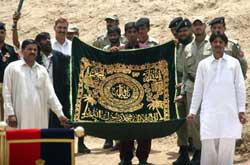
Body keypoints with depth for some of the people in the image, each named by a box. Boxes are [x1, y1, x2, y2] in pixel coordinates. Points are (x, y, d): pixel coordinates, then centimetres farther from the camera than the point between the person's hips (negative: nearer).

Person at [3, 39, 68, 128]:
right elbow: (7, 93, 1)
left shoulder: (42, 70, 13)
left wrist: (60, 114, 2)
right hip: (20, 117, -3)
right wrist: (10, 114, -8)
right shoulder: (12, 67, 4)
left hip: (39, 117, 3)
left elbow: (50, 93, 9)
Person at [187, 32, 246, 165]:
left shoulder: (234, 63, 5)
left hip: (229, 112, 0)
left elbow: (240, 87, 6)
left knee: (227, 146, 0)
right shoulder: (203, 64, 8)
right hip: (209, 113, 0)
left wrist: (241, 110, 1)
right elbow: (198, 89, 10)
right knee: (208, 144, -3)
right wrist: (193, 111, 8)